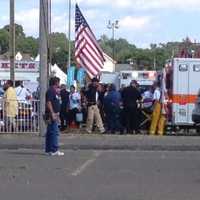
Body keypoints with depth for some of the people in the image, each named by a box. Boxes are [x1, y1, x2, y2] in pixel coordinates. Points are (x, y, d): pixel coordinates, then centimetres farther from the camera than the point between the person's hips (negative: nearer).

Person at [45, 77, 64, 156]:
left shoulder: (54, 91, 19)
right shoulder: (50, 91, -12)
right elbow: (48, 103, -20)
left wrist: (57, 115, 25)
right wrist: (52, 114, -24)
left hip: (54, 114, 11)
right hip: (52, 114, -11)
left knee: (50, 132, 11)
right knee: (55, 132, -11)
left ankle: (48, 150, 15)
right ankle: (54, 150, -12)